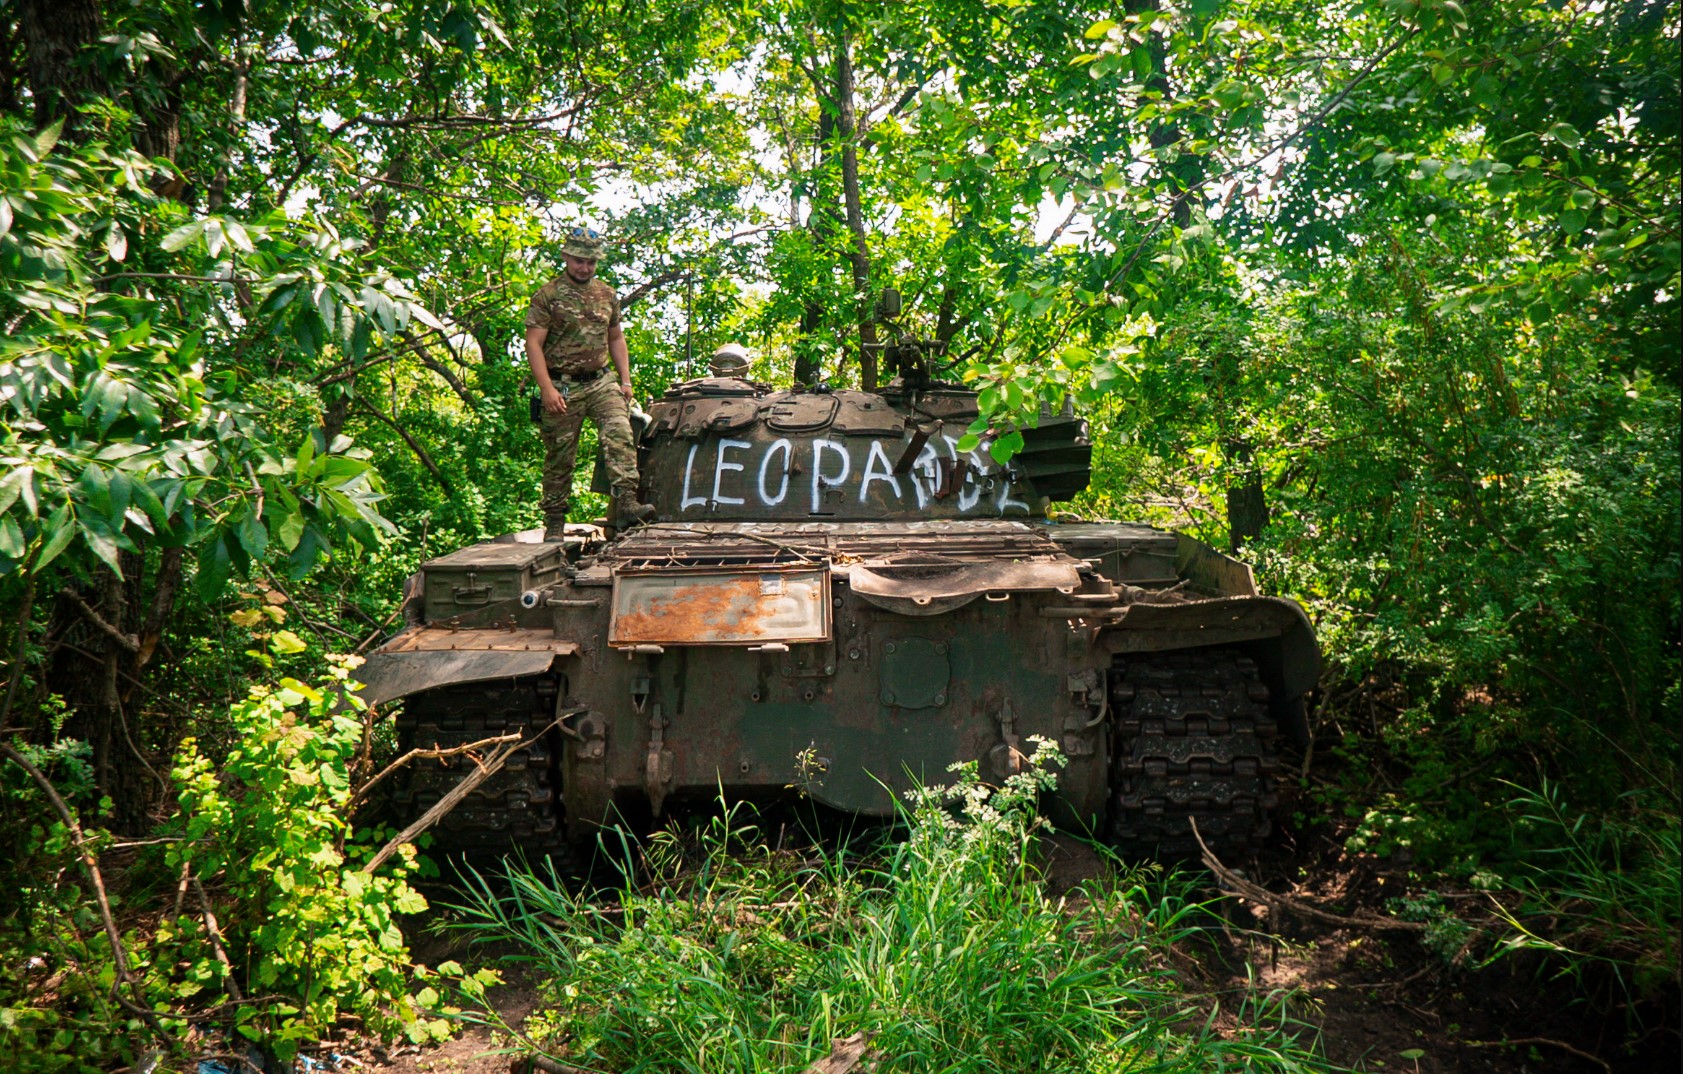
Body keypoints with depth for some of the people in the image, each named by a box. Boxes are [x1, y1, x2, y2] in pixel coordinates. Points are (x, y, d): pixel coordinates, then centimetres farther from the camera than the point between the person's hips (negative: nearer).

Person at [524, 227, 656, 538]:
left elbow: (616, 339, 21)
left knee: (620, 433, -20)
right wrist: (547, 389, -18)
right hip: (562, 387, -3)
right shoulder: (547, 296, -3)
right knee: (559, 457, 4)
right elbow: (533, 344, -9)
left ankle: (626, 503, -29)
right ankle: (554, 522, 16)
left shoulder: (607, 295, 13)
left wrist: (625, 380, 11)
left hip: (602, 381, 4)